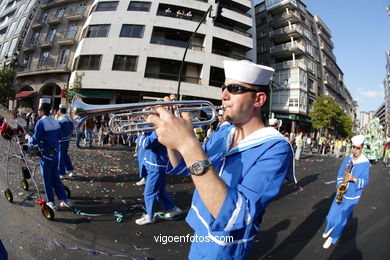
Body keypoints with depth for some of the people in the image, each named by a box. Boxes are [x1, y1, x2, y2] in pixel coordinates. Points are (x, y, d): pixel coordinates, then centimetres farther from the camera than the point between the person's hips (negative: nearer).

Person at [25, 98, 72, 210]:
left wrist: (28, 137, 5)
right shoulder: (55, 121, 6)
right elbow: (59, 136, 15)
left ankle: (51, 203, 18)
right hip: (55, 153, 7)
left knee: (47, 180, 8)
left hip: (46, 155, -7)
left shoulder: (41, 122, -16)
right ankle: (65, 200, 18)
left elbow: (35, 141, -14)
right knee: (56, 178, 16)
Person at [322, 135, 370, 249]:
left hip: (352, 195, -3)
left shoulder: (366, 163, -13)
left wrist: (354, 179, -27)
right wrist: (340, 186, -7)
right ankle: (330, 228, 41)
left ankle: (332, 238, 24)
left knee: (342, 218, 5)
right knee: (332, 214, 11)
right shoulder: (347, 158, -2)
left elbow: (365, 181, -10)